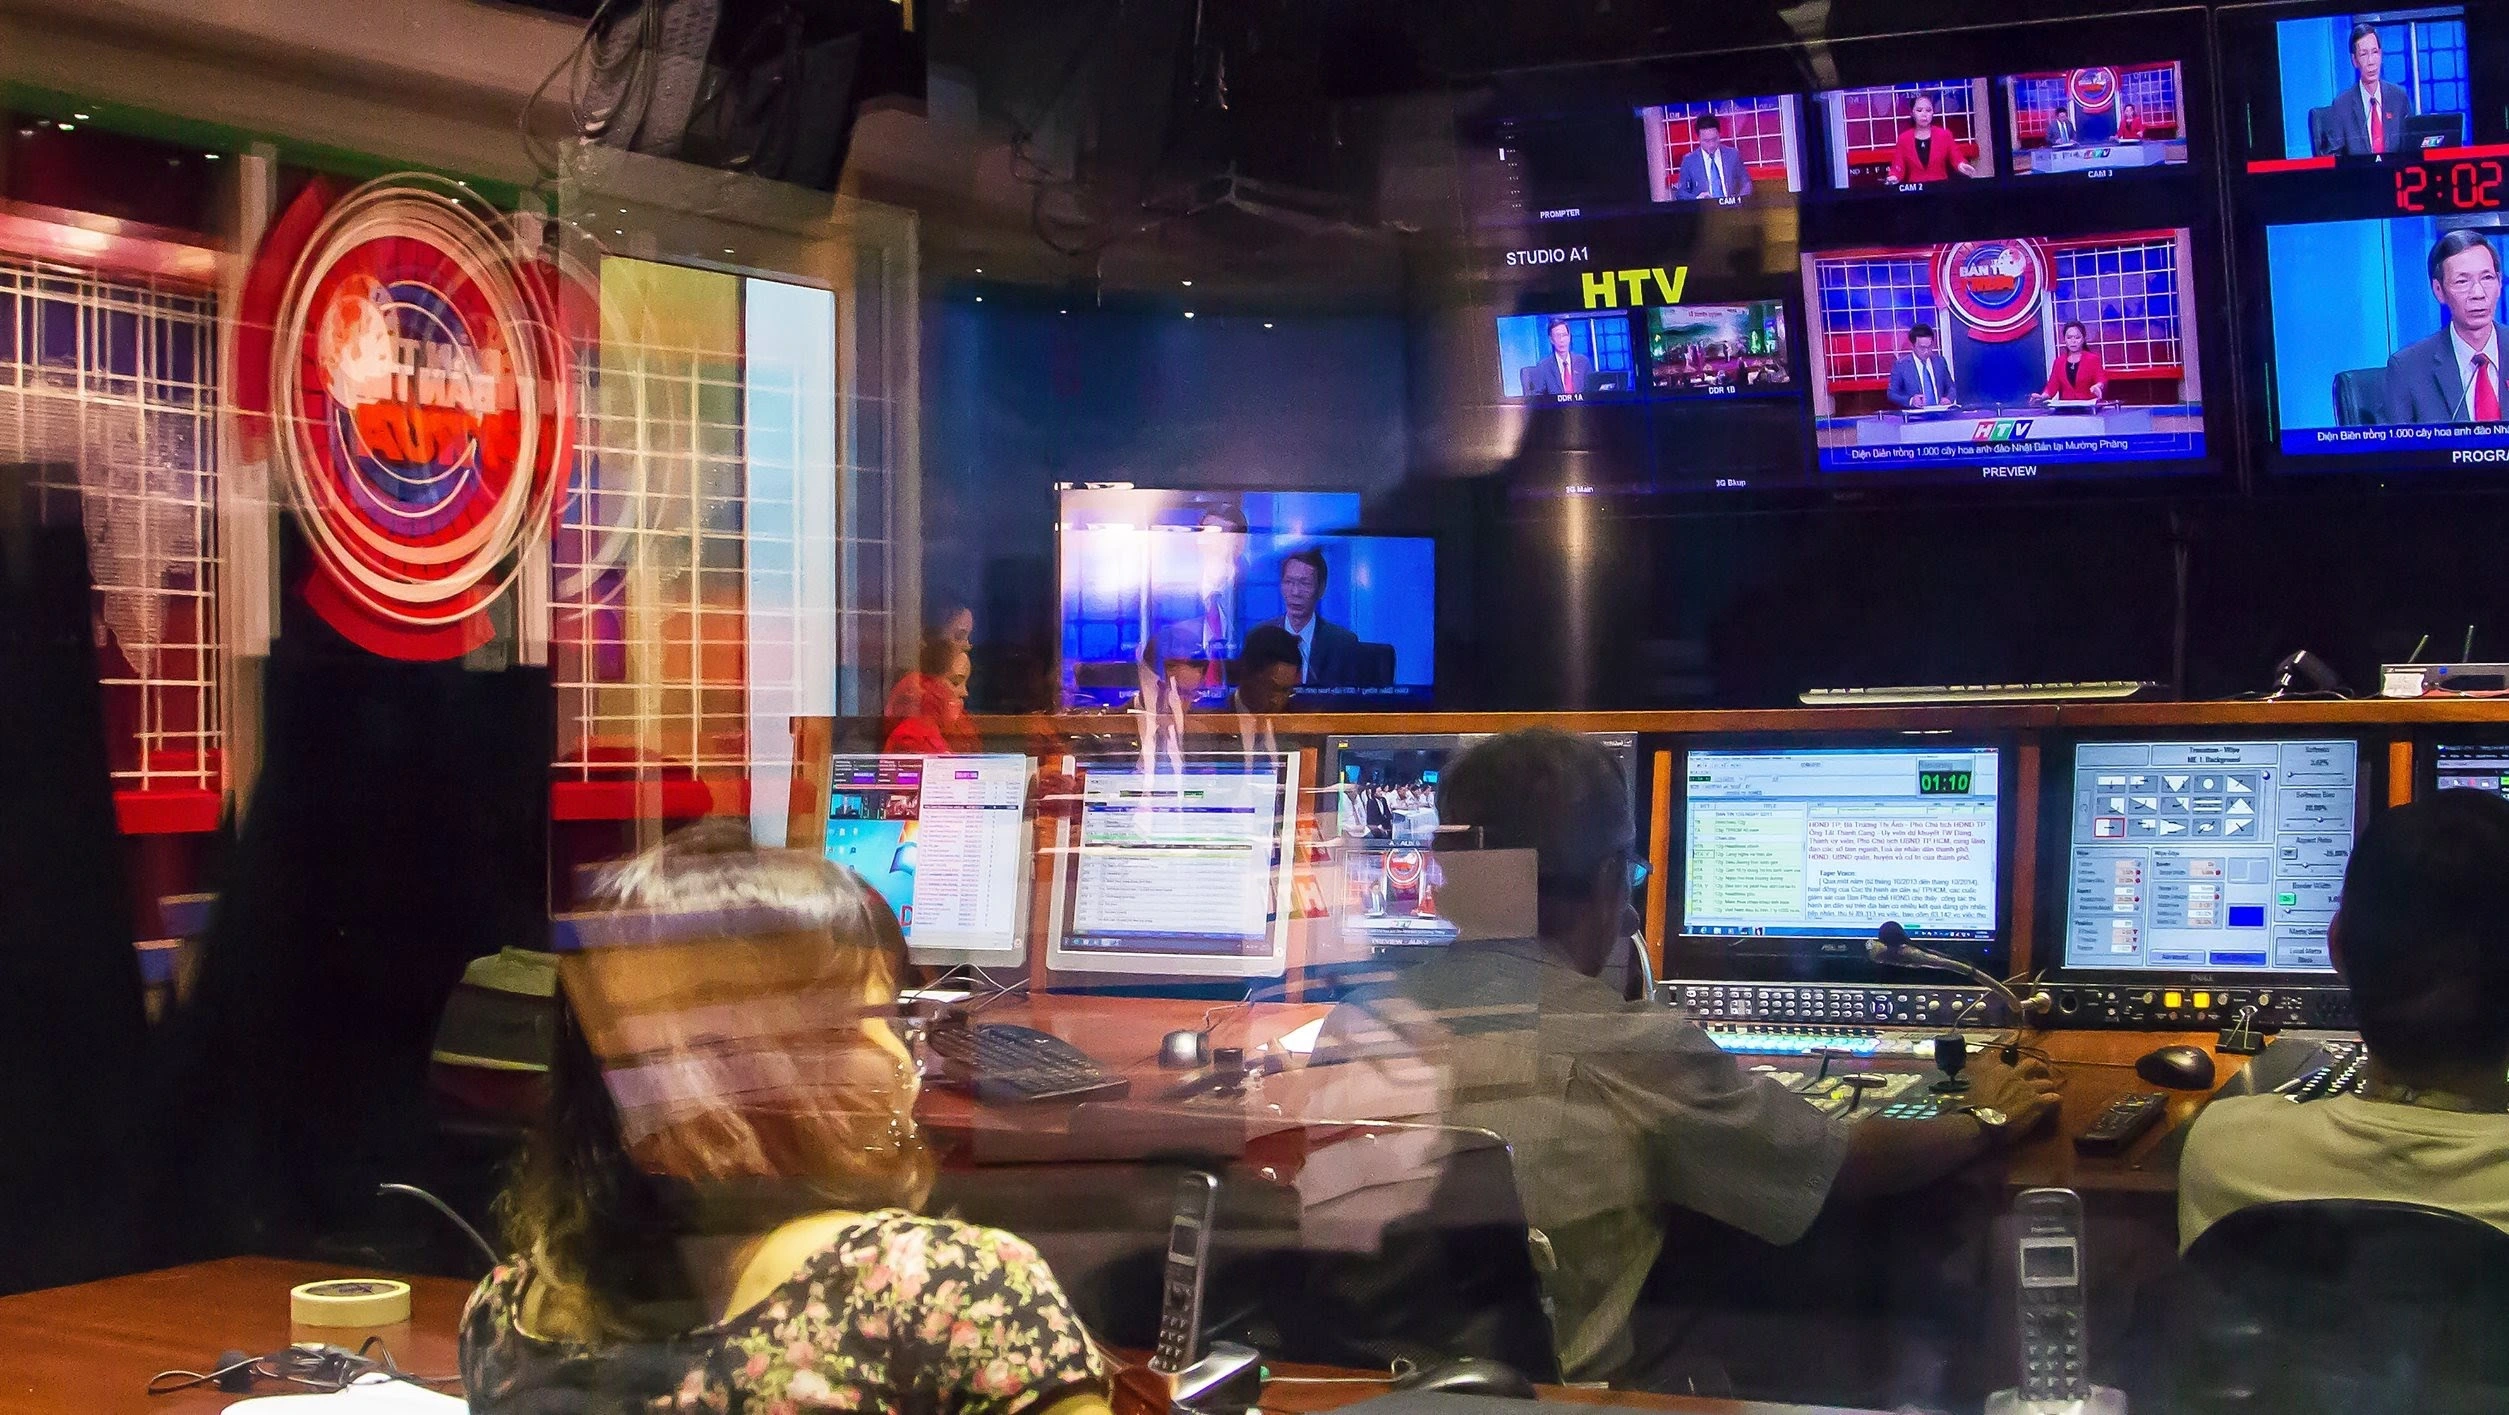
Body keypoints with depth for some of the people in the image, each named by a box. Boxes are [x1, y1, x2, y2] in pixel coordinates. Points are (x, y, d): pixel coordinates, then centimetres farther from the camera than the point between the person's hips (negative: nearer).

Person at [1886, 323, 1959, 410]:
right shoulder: (1900, 365, 1)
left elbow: (1951, 387, 19)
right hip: (1914, 415, -2)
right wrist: (1910, 400, -19)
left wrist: (1948, 398, -4)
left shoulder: (1940, 361, 13)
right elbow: (1892, 393, 0)